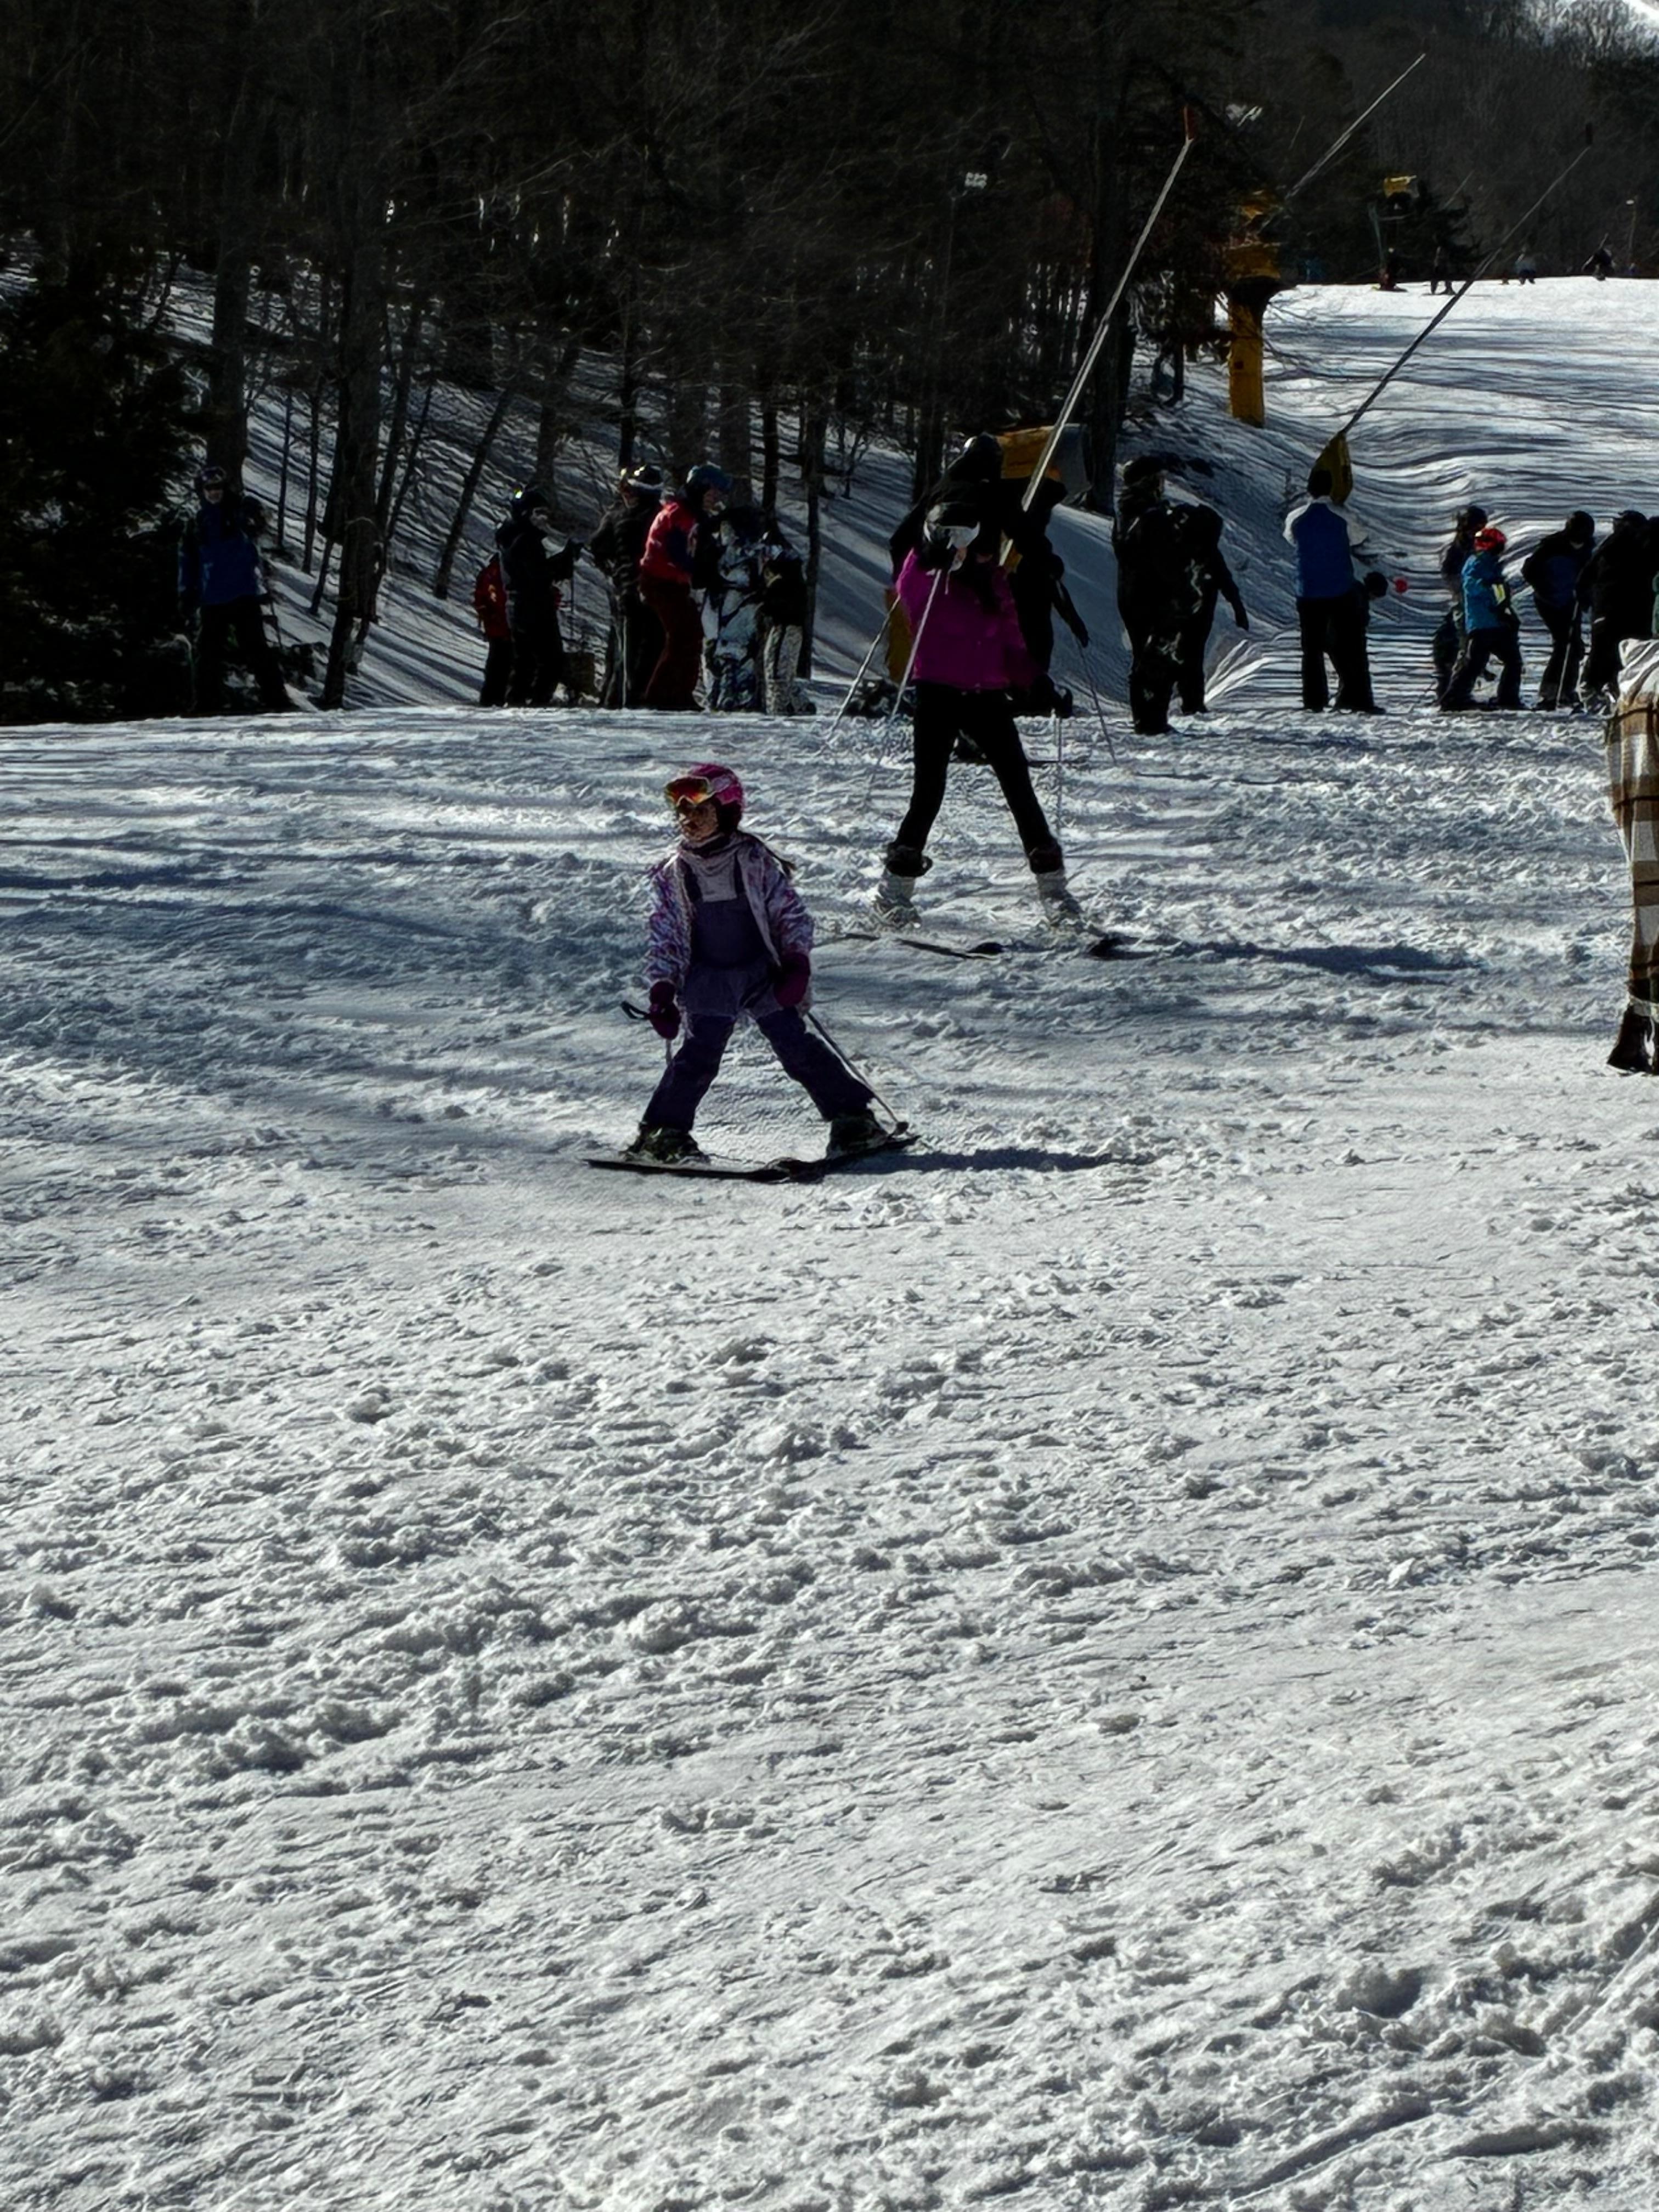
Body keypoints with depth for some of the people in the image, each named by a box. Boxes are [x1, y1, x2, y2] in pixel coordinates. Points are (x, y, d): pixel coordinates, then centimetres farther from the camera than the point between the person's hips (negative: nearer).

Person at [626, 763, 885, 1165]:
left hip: (763, 976, -1)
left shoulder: (754, 860, -2)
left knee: (798, 1049, -4)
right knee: (699, 1054, -13)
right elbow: (663, 937, 7)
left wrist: (796, 962, -10)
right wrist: (662, 989, -3)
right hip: (708, 982, 1)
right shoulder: (672, 875, 4)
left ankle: (853, 1120, 5)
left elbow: (791, 913, 2)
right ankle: (664, 1132, -4)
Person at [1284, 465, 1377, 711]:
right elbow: (1352, 544, 4)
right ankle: (1354, 699, -2)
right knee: (1350, 648, 4)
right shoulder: (1342, 516, -9)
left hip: (1308, 593, 2)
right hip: (1342, 592, -2)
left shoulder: (1296, 518, -4)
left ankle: (1314, 701, 5)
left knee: (1312, 649, 8)